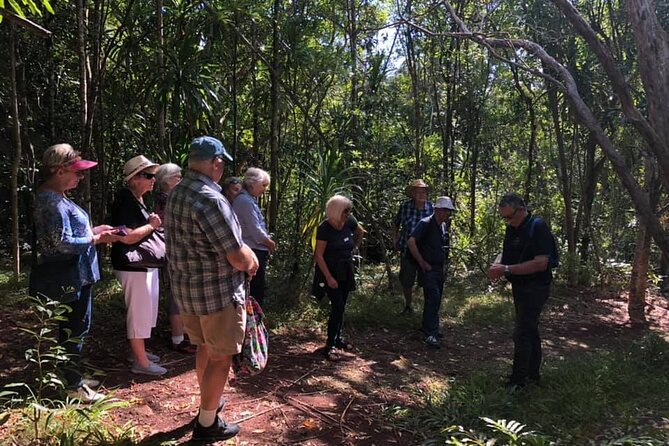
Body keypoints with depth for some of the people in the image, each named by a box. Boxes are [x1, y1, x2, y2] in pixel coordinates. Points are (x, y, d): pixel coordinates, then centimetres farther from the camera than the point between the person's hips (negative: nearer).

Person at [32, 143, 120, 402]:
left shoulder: (55, 197, 11)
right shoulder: (52, 201, -21)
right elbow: (63, 243, -26)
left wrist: (93, 230, 7)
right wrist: (97, 239, -16)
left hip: (74, 276, 10)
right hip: (71, 278, -10)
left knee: (72, 329, 20)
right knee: (74, 331, 2)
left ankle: (73, 377, 33)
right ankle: (73, 386, 15)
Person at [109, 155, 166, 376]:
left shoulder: (137, 200, 14)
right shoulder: (124, 201, -18)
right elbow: (127, 236, -28)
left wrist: (154, 222, 8)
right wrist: (151, 225, -17)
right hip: (133, 266, -11)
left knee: (145, 311, 19)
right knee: (139, 312, -3)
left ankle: (137, 350, 33)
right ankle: (141, 362, 6)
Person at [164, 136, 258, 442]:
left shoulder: (176, 194, 4)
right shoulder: (211, 200, -25)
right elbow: (239, 258, -23)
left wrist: (244, 255, 6)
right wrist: (252, 262, 0)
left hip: (186, 289, 9)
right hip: (218, 292, -9)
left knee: (205, 348, 25)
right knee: (220, 357, 7)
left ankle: (209, 402, 43)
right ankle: (207, 424, 20)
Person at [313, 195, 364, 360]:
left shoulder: (350, 222, -4)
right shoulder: (324, 228, -20)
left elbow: (360, 233, 20)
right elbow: (319, 255, -19)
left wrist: (354, 248, 10)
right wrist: (329, 278, -21)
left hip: (346, 272, 6)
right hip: (330, 272, -6)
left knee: (341, 307, 13)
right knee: (337, 307, -11)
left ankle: (337, 338, 29)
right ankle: (329, 346, -3)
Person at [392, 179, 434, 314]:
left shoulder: (431, 208, -7)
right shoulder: (405, 206, -7)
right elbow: (396, 223, 9)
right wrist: (395, 240, 4)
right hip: (407, 251, 1)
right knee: (406, 281, 13)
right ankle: (408, 306, 35)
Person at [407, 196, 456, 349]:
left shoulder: (443, 226, 11)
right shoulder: (426, 223, -14)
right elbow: (411, 242, -24)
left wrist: (444, 265, 14)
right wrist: (422, 262, -19)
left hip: (439, 269, 8)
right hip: (428, 269, -8)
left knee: (435, 300, 14)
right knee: (433, 299, -14)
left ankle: (427, 327, 28)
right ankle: (431, 334, -12)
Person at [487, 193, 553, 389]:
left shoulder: (538, 228, -20)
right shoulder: (512, 228, 7)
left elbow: (540, 263, -26)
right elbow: (507, 253, 17)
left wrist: (507, 269, -26)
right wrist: (498, 265, -6)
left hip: (535, 288, -9)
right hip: (519, 286, 9)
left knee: (522, 333, -8)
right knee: (530, 330, 17)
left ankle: (517, 382, 0)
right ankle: (533, 374, 30)